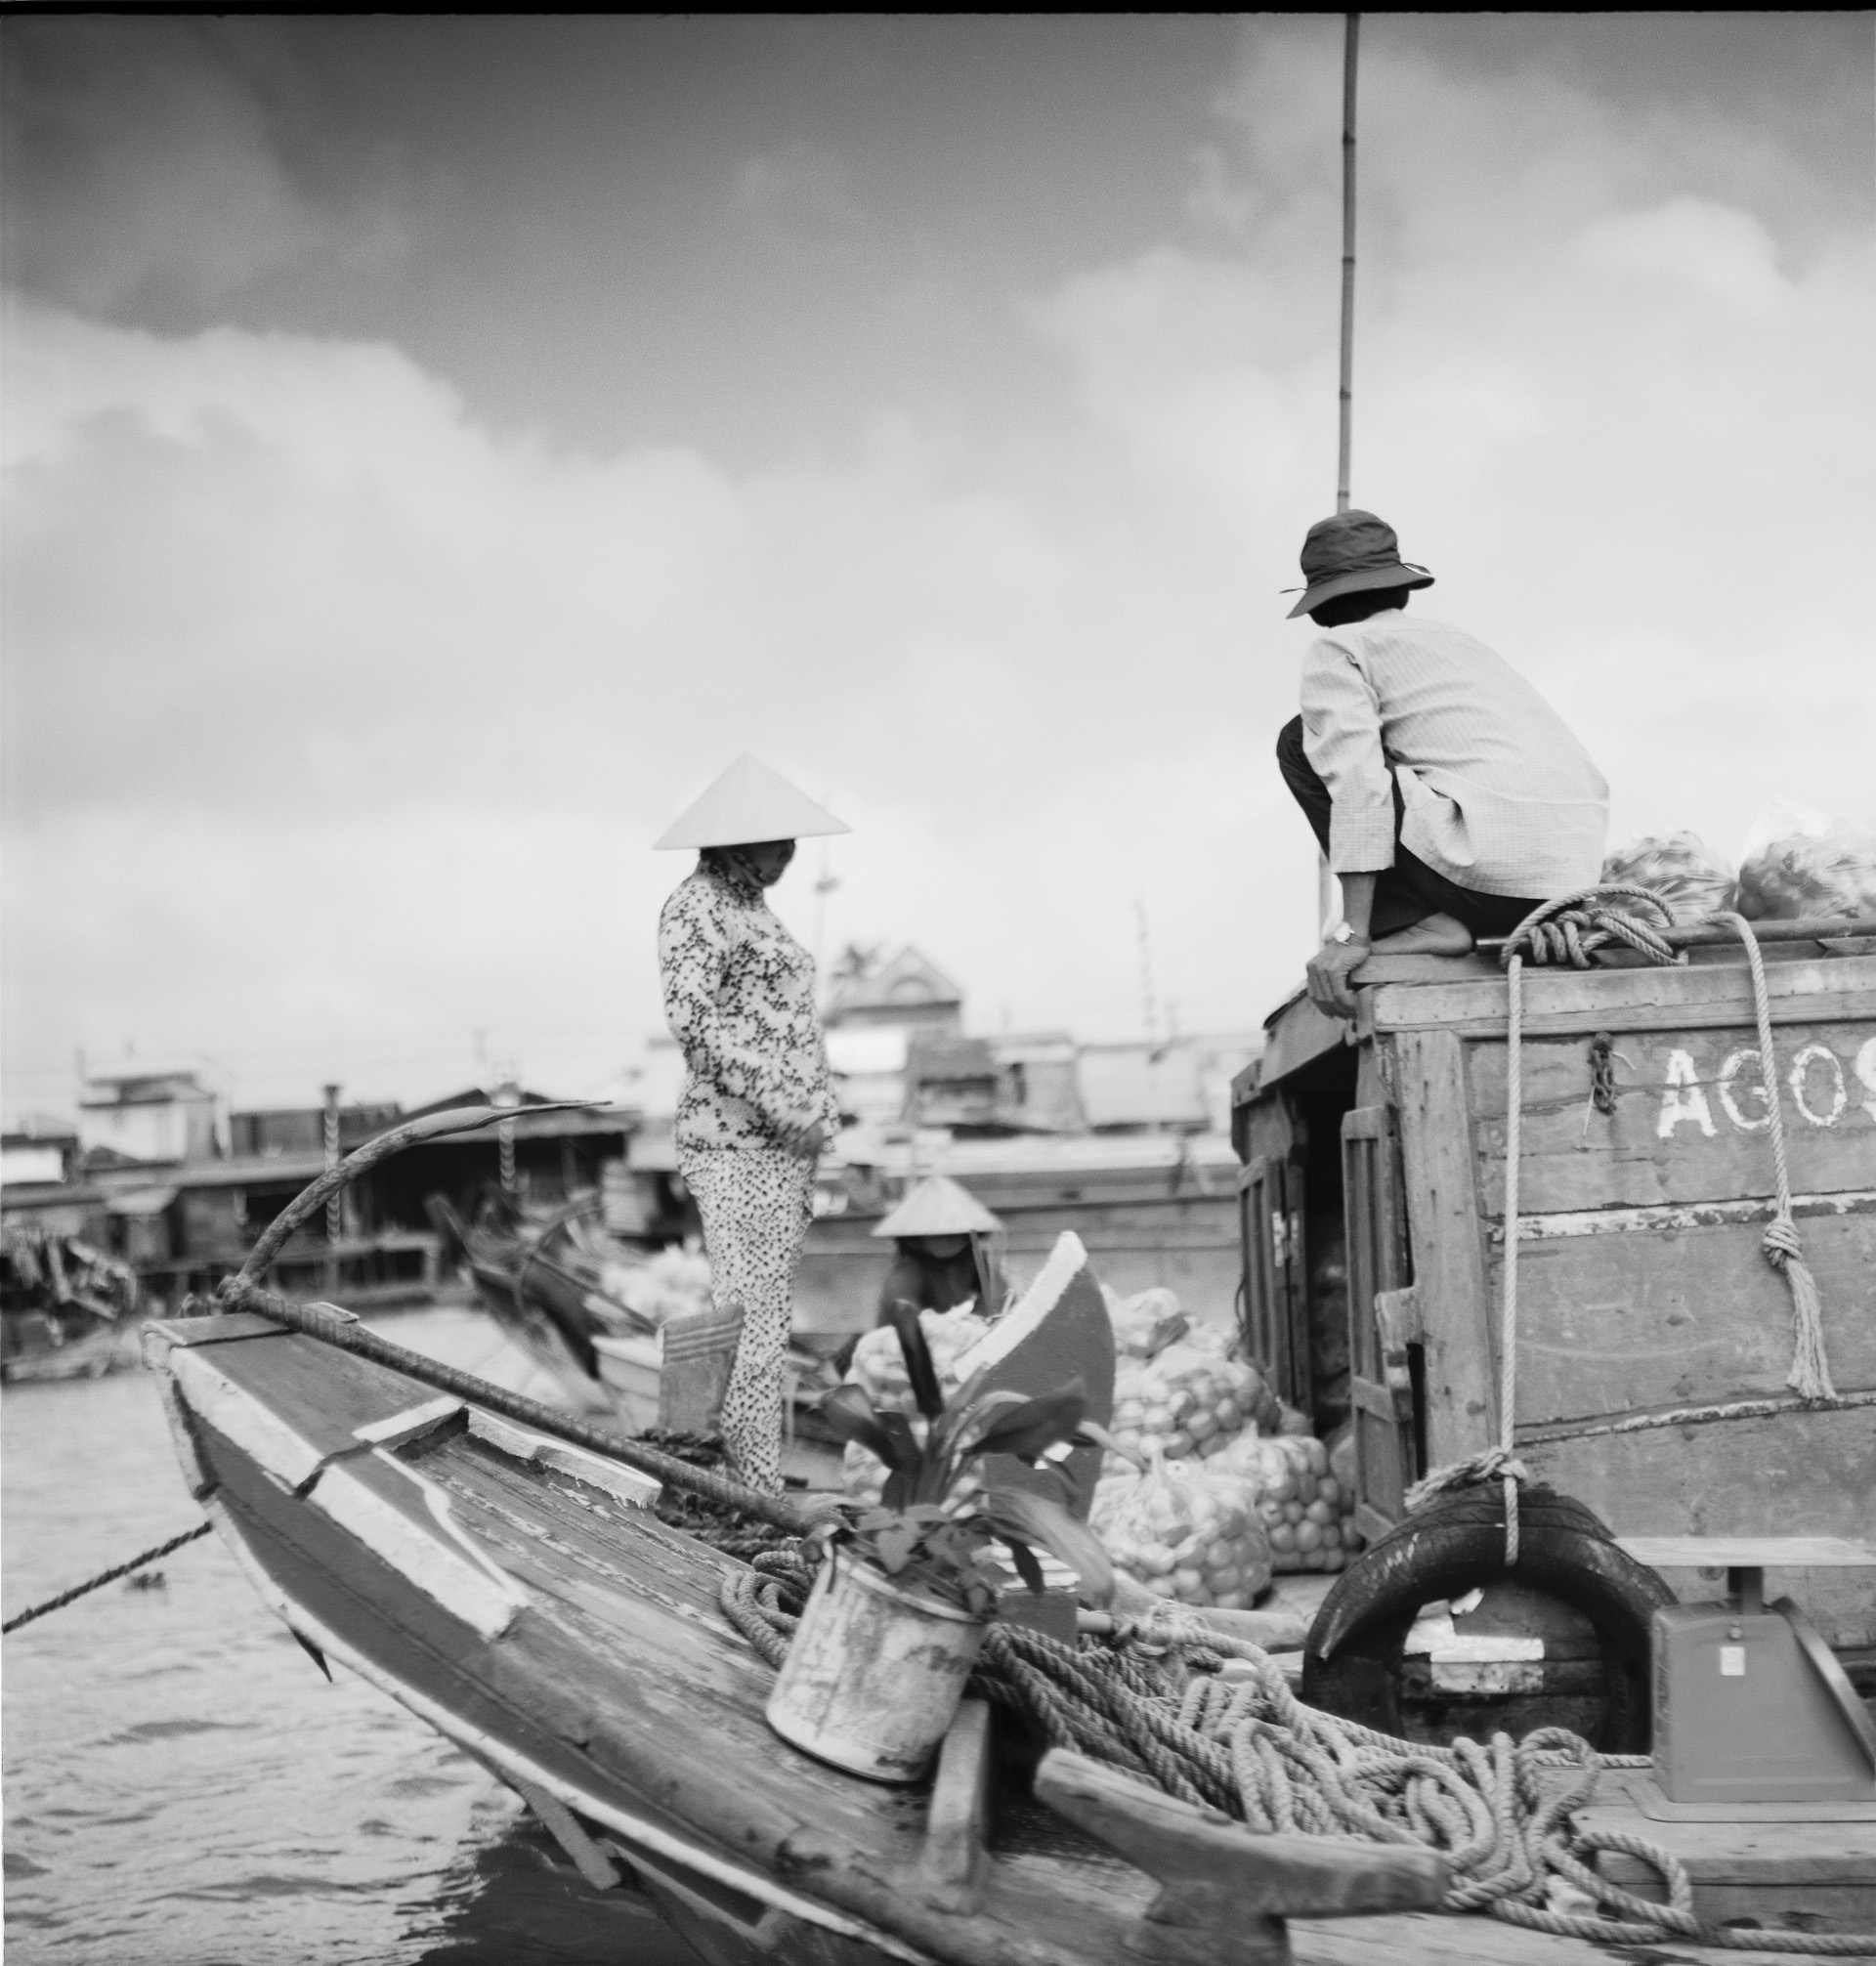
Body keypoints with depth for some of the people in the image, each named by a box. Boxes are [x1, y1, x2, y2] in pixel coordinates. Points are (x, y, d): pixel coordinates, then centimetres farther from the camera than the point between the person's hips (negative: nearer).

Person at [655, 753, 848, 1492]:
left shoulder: (748, 906, 18)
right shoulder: (695, 905, -10)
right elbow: (692, 1017, -22)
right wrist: (783, 1104, -25)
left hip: (782, 1146, 10)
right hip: (739, 1147, -10)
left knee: (766, 1328, 11)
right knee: (750, 1334, -10)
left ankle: (759, 1491, 16)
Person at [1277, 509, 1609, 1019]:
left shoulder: (1338, 651, 7)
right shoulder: (1458, 641, 31)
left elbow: (1356, 782, -10)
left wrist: (1352, 935, -13)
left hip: (1487, 861, -8)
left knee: (1303, 743, 7)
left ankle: (1416, 922, -3)